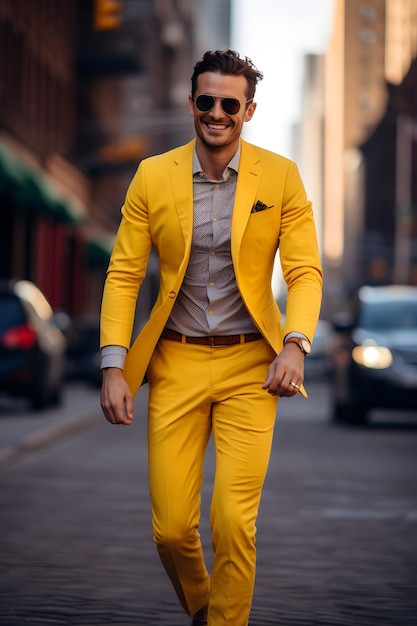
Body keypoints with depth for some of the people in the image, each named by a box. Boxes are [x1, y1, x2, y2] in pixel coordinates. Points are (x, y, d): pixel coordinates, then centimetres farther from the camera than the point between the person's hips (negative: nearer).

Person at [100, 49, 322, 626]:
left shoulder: (281, 177, -1)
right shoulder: (153, 176, 1)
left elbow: (305, 271, 0)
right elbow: (123, 275, 3)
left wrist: (296, 345, -16)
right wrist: (113, 366, -5)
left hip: (250, 364, -1)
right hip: (175, 363, 1)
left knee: (234, 524, -10)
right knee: (171, 529, 2)